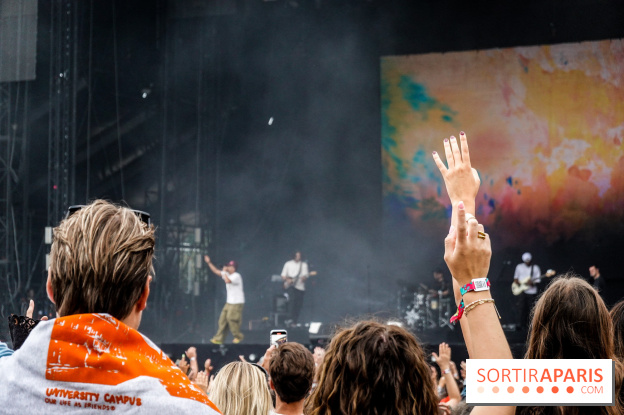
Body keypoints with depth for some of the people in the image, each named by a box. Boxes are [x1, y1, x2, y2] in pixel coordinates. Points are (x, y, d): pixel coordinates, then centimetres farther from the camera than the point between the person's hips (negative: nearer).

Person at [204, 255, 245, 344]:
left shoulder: (236, 276, -16)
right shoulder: (227, 274, 11)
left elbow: (227, 281, -33)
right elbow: (216, 271, 19)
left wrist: (224, 272, -19)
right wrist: (209, 262, 14)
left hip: (237, 303, -9)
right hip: (229, 302, 9)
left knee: (231, 319, -9)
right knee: (223, 320, 4)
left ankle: (238, 336, 8)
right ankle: (219, 338, 5)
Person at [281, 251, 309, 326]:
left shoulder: (304, 264, 10)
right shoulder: (288, 264, 10)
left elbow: (305, 275, 1)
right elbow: (283, 275, 9)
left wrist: (304, 277, -22)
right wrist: (287, 279, -10)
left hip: (300, 286, 2)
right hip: (290, 285, -2)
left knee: (299, 304, -2)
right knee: (292, 298, -26)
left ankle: (294, 322, 7)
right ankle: (290, 318, -29)